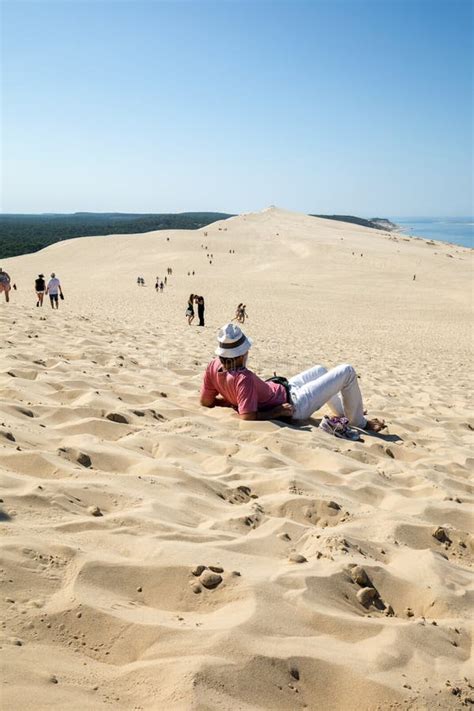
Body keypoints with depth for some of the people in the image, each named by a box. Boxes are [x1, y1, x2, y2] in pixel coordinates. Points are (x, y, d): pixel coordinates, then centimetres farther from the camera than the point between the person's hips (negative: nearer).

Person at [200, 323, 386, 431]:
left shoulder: (214, 367, -14)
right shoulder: (244, 378, -37)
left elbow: (206, 401, -3)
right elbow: (247, 417, -40)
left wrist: (233, 399, 4)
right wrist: (278, 412, -26)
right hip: (294, 405, -9)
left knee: (320, 370, 31)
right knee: (347, 371, -1)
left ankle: (343, 412, 48)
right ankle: (359, 423, 19)